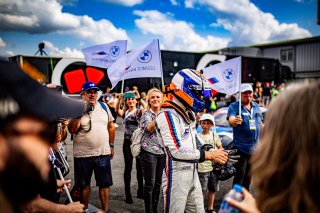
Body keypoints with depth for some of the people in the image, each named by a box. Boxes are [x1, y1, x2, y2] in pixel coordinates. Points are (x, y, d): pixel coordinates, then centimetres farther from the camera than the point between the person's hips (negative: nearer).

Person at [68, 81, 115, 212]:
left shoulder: (104, 106, 5)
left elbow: (111, 127, 14)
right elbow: (72, 130, -14)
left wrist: (111, 145, 13)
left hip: (103, 153, 2)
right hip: (82, 154, -2)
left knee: (105, 184, 8)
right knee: (84, 184, 13)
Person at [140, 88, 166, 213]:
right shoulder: (146, 114, -4)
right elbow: (149, 128, -24)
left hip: (162, 152, 5)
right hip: (149, 152, -5)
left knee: (158, 183, 11)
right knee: (150, 183, 0)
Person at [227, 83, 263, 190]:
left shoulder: (256, 106, 9)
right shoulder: (234, 106, -11)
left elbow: (260, 123, 18)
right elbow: (231, 120, -30)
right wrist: (235, 121, -53)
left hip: (254, 147, 6)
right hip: (240, 147, -6)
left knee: (249, 174, 19)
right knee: (240, 174, -4)